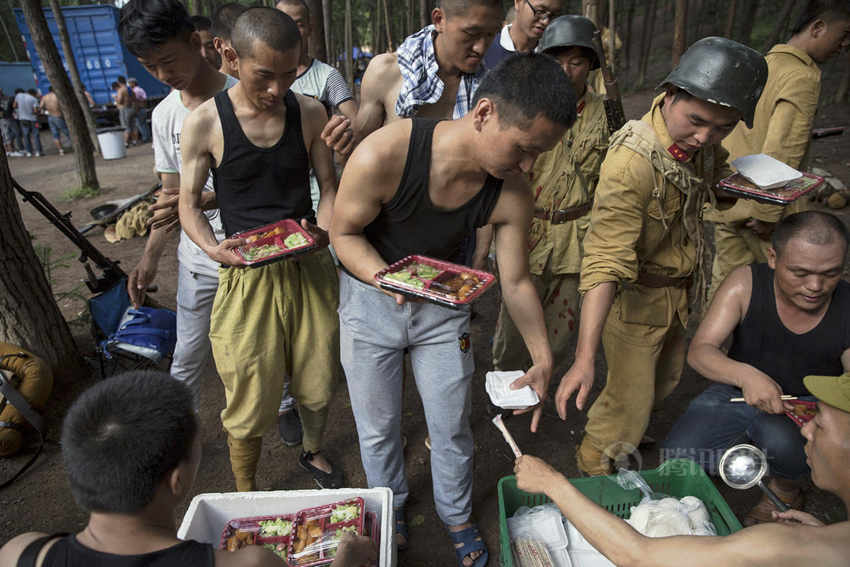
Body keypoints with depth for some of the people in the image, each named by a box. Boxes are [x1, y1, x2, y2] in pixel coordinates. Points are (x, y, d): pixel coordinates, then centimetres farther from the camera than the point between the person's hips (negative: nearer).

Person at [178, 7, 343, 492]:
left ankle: (314, 453, 49)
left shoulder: (310, 113, 0)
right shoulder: (204, 123, -7)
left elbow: (329, 187, 5)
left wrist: (323, 231, -15)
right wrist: (213, 248, -19)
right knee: (251, 401, 5)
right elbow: (189, 204, 1)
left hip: (311, 268, 3)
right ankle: (245, 497, 34)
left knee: (318, 382, 17)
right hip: (245, 275, -2)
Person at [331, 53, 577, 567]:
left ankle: (457, 515, 44)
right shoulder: (384, 155, -31)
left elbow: (516, 282, -8)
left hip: (443, 303, 2)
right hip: (371, 298, -1)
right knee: (378, 428, 14)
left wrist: (543, 360, -13)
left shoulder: (512, 196, -20)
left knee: (452, 427, 13)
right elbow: (343, 233, -16)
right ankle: (391, 507, 46)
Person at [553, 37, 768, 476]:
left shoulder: (697, 144, -8)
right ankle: (594, 463, 32)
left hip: (678, 290, 9)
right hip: (636, 296, -8)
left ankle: (626, 435, 53)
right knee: (630, 395, 2)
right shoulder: (631, 164, -34)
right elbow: (605, 264, -40)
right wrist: (584, 357, -46)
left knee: (666, 378, 25)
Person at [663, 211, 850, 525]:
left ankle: (786, 490, 3)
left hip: (804, 405, 0)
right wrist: (746, 375, -44)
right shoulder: (746, 284, -21)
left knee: (780, 440, -35)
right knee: (678, 457, -17)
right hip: (737, 390, 1)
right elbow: (699, 351, -24)